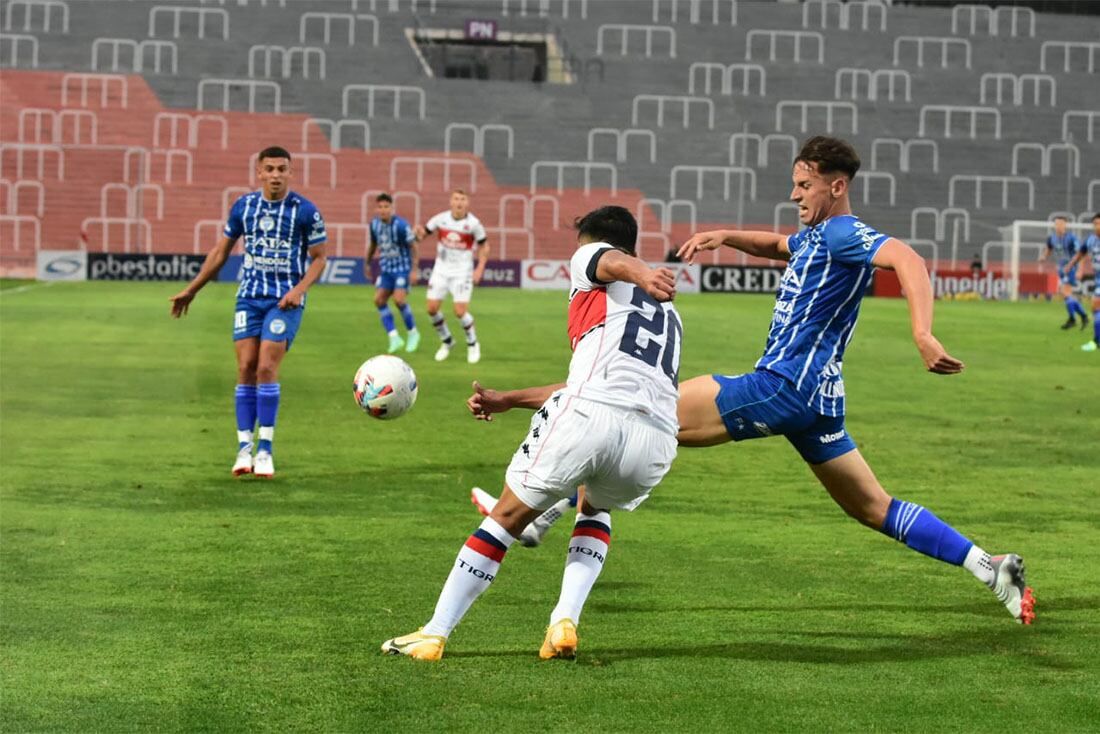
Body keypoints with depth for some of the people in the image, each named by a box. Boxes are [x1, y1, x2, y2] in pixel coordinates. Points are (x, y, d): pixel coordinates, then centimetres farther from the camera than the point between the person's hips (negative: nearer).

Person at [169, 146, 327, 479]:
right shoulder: (243, 206, 3)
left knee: (266, 368, -13)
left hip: (285, 301, -3)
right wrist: (191, 290, 15)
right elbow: (221, 252, 14)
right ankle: (244, 447, 2)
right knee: (246, 369, -4)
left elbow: (318, 258, 0)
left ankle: (265, 448, -5)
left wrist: (299, 289, -16)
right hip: (249, 297, 3)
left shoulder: (306, 211, -6)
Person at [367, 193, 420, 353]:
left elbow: (413, 246, -12)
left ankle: (413, 333, 5)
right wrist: (367, 263, 22)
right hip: (386, 269, 6)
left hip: (403, 269, -6)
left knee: (399, 299, -18)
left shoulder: (400, 225, -19)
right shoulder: (374, 224, -1)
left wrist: (414, 270, -14)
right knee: (379, 300, -8)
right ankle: (394, 337, -2)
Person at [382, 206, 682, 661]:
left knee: (506, 517, 13)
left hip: (591, 416, -6)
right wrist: (507, 400, 49)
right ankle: (565, 622, 14)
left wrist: (643, 273, -32)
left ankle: (434, 634, 19)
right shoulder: (668, 313, 39)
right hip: (656, 441, 6)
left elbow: (612, 260, -8)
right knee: (597, 510, 35)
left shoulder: (589, 257, 19)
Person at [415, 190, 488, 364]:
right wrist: (419, 233, -21)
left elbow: (484, 246, 1)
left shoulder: (473, 223, -10)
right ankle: (446, 341, 23)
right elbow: (424, 233, 4)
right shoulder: (441, 218, -5)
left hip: (462, 272, -3)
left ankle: (472, 344, 13)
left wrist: (480, 268, -10)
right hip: (441, 269, 3)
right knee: (432, 308, -1)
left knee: (460, 311, -13)